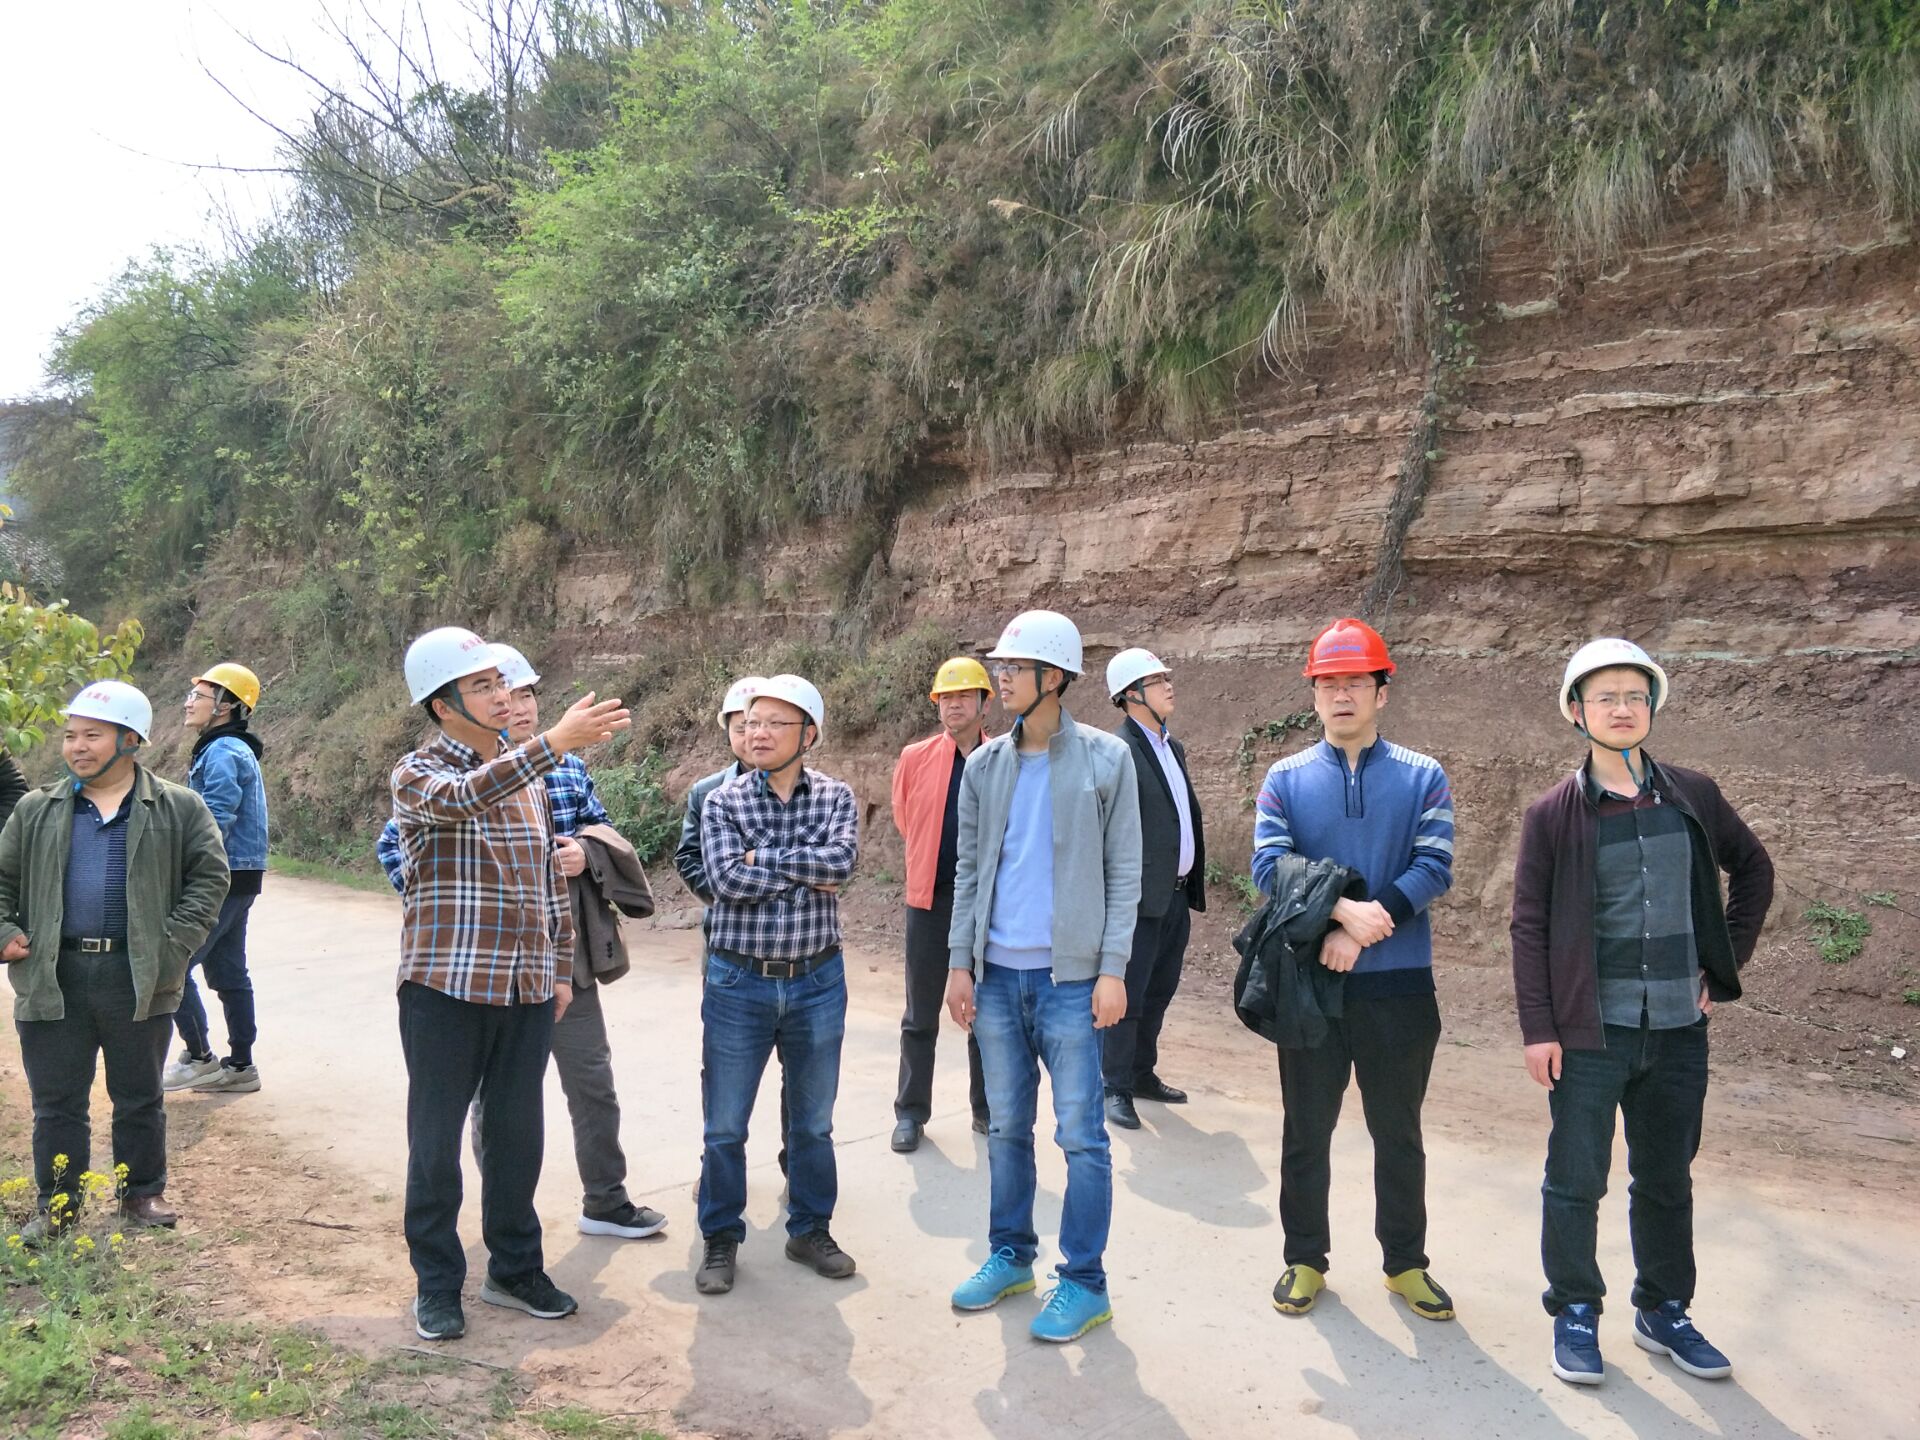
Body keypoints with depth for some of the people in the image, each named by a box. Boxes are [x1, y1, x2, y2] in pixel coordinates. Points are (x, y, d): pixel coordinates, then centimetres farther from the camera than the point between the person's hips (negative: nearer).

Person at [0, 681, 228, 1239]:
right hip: (54, 978, 2)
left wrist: (175, 942, -9)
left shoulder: (178, 809, 0)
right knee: (56, 1102, 10)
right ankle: (56, 1201, 24)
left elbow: (209, 876, 0)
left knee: (139, 1099, 11)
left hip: (140, 978, -2)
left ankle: (144, 1192, 26)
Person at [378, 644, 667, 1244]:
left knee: (594, 1082, 10)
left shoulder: (570, 769, 5)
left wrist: (585, 855, -8)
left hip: (565, 955, 3)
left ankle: (606, 1201, 26)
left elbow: (606, 835, 13)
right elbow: (392, 845, -1)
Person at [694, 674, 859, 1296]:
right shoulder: (722, 802, -3)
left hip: (817, 982, 1)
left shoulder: (835, 798, 0)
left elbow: (842, 860, -19)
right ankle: (720, 1240, 26)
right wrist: (807, 868, -15)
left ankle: (810, 1230, 34)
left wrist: (762, 857, -17)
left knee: (813, 1122, 15)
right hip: (738, 983, -1)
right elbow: (726, 879, -19)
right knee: (725, 1126, 8)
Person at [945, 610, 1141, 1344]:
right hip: (997, 973, 4)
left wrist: (1112, 968, -9)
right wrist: (960, 962, 5)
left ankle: (1083, 1280, 15)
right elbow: (969, 869, 10)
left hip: (1069, 976, -4)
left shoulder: (1107, 759, -4)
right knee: (1007, 1127, 15)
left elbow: (1123, 871, -4)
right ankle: (1010, 1254, 30)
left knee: (1080, 1134, 2)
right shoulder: (985, 765, 6)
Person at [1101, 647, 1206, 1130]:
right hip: (1141, 899, -8)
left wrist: (1194, 892, 17)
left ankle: (1143, 1073, 30)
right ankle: (1117, 1088, 11)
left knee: (1159, 992, 17)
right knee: (1128, 996, 0)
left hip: (1177, 895, 8)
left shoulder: (1173, 749, 14)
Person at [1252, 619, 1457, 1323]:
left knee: (1398, 1131, 13)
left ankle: (1406, 1262, 30)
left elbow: (1434, 866, -10)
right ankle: (1305, 1259, 28)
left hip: (1399, 982, 0)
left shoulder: (1422, 777, 1)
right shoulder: (1286, 779, 3)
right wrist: (1343, 910, -24)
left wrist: (1366, 928, -20)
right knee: (1306, 1128, 11)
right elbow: (1269, 865, -9)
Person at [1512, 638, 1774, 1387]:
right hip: (1590, 1030, -3)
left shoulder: (1694, 797, 3)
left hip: (1678, 1027, 3)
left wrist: (1726, 961, 10)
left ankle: (1664, 1312, 33)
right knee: (1575, 1180, 4)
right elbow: (1529, 925, -5)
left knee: (1666, 1179, 16)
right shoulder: (1553, 813, -5)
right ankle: (1575, 1313, 22)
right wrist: (1538, 1028, -9)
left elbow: (1753, 868, 18)